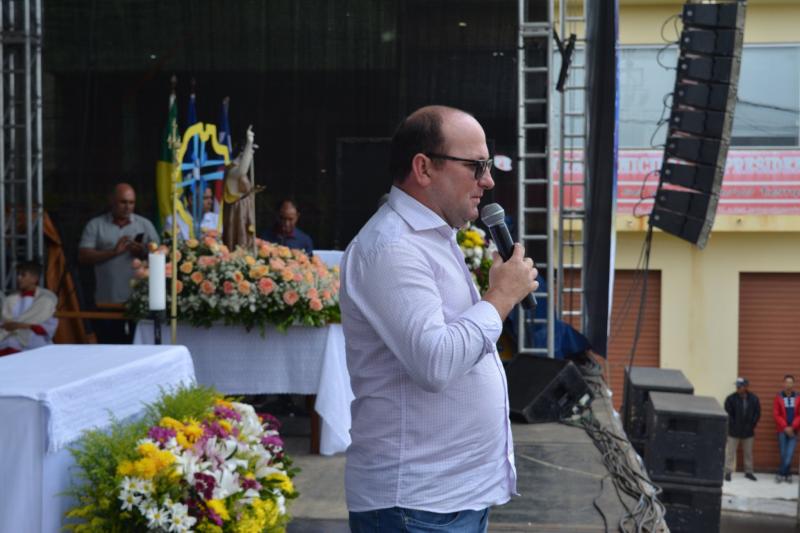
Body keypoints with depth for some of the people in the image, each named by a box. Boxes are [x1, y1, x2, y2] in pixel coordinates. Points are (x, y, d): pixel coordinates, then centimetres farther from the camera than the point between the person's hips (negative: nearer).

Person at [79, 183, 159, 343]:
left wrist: (143, 253, -14)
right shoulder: (95, 225, 8)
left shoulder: (145, 225, 11)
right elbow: (83, 257, -2)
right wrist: (113, 252, -14)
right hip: (107, 302, 0)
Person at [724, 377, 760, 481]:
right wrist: (733, 426, -11)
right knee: (730, 452, 2)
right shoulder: (731, 398, -10)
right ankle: (728, 472, 11)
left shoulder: (754, 399, -2)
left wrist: (752, 425, -3)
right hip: (733, 431, -2)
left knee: (748, 452, 13)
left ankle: (748, 472, 26)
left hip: (748, 431, 2)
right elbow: (728, 414, -8)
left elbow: (757, 413, 3)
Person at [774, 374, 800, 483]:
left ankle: (781, 473, 5)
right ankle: (787, 474, 14)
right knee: (783, 454, 1)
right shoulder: (778, 398, 0)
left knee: (789, 454, -6)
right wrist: (785, 427, -10)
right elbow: (776, 415, -3)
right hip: (782, 430, 0)